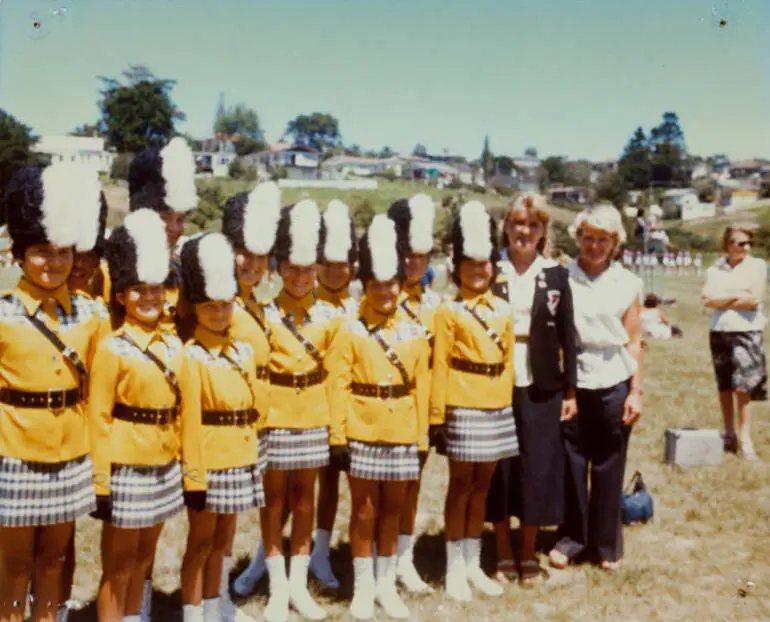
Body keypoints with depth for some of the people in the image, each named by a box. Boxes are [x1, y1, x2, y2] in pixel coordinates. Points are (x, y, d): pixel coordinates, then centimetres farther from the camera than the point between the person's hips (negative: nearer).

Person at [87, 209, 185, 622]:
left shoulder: (173, 346, 5)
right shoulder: (112, 349, -12)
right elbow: (99, 420, -12)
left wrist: (184, 463, 12)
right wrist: (100, 484, -14)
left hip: (165, 469, 6)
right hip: (126, 471, -6)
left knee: (143, 557, 19)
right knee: (118, 565, 6)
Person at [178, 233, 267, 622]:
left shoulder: (245, 351, 8)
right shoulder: (191, 357, -12)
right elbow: (190, 420, -15)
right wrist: (193, 477, -17)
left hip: (241, 462, 6)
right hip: (210, 464, -6)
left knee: (222, 541, 16)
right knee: (201, 542, 4)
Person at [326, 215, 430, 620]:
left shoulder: (415, 333, 3)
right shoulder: (350, 332, -6)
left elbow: (421, 388, 6)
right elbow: (338, 388, -7)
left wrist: (422, 437, 5)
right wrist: (337, 438, -10)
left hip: (402, 437, 3)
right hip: (362, 436, -3)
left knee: (392, 510, 13)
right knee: (364, 511, 6)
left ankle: (386, 584, 26)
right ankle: (363, 588, 20)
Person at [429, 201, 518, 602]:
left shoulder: (504, 311, 8)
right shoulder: (448, 312, -7)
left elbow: (507, 362, 12)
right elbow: (440, 368, -9)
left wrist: (506, 404, 10)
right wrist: (436, 417, -11)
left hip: (497, 410, 5)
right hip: (463, 411, -5)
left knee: (482, 486, 13)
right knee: (460, 486, 5)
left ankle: (473, 564, 25)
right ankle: (454, 569, 16)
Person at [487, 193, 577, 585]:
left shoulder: (556, 275, 3)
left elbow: (567, 336, 5)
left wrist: (570, 390, 1)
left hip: (541, 388, 1)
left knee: (537, 470, 6)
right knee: (499, 469, 6)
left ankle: (528, 556, 22)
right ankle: (503, 556, 21)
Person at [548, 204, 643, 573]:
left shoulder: (627, 284, 2)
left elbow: (633, 342, 3)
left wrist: (636, 391, -1)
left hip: (613, 386, 0)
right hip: (571, 384, 0)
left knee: (608, 468, 9)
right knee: (571, 465, 7)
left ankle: (605, 545, 24)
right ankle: (570, 539, 24)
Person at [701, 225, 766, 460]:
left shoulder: (757, 265, -1)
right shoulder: (715, 269, 7)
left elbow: (754, 300, -11)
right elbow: (706, 299, -5)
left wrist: (722, 299, -5)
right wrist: (738, 295, -10)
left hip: (747, 332, -3)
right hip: (719, 332, 3)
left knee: (742, 387, -8)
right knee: (724, 387, 10)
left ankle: (745, 438, -2)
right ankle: (729, 434, 21)